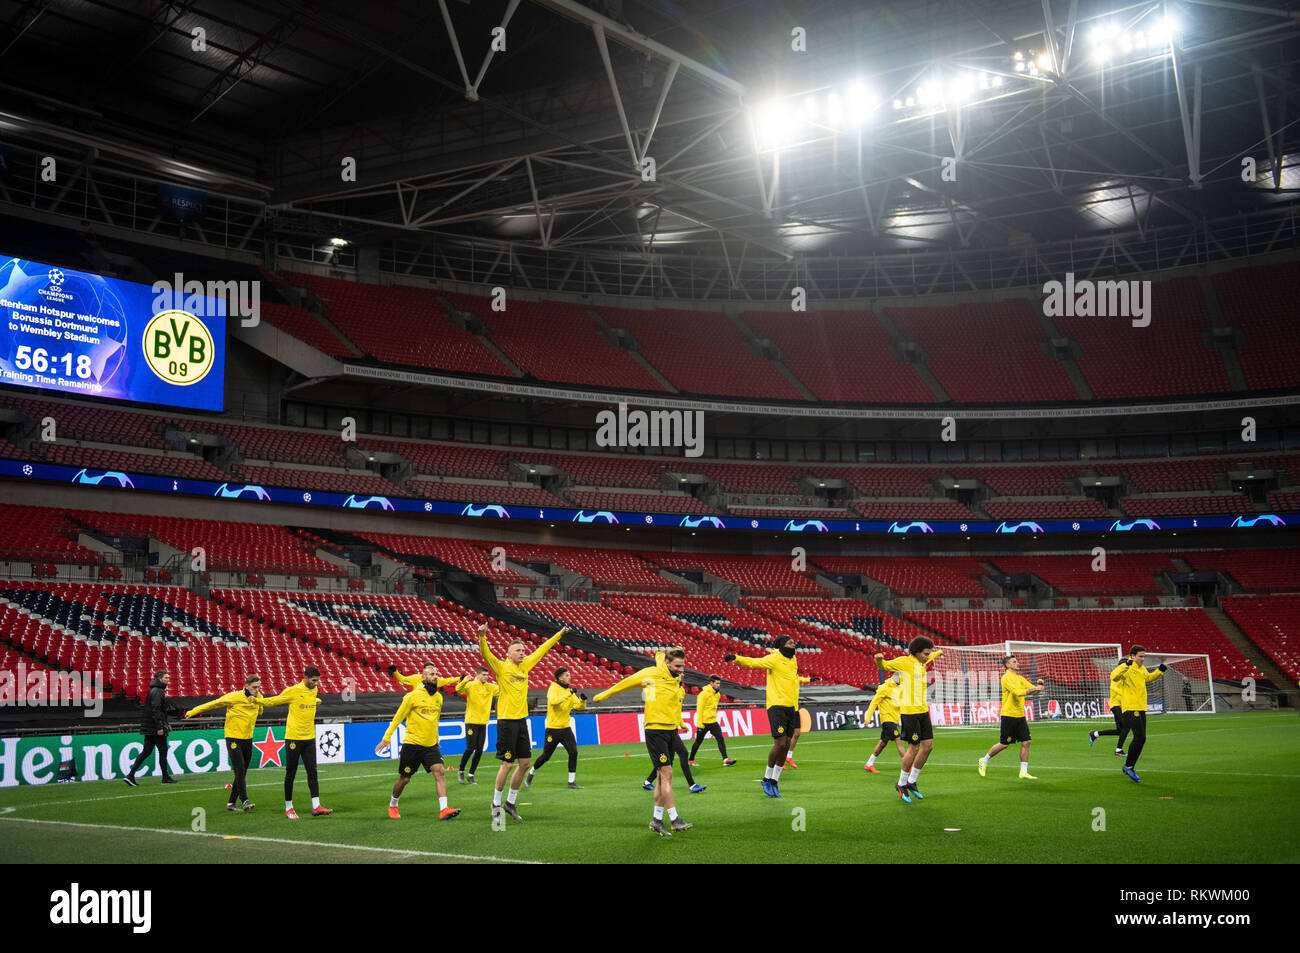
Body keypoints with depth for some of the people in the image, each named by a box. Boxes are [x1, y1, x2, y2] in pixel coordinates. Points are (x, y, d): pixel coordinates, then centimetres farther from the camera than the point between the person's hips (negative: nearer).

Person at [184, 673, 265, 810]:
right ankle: (244, 801, -12)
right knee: (240, 770, -14)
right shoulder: (234, 697, -14)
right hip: (233, 738, -6)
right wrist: (193, 711, -6)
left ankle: (232, 803, 14)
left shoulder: (258, 698, 2)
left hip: (248, 739, 6)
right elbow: (214, 703, -8)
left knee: (242, 773, 7)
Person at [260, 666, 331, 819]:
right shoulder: (293, 691, -10)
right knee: (291, 773, 3)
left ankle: (316, 807, -3)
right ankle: (288, 808, 12)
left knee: (312, 772, -1)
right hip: (294, 737, -5)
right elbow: (273, 700, 0)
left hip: (309, 738, 5)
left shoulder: (314, 690, 9)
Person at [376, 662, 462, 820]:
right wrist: (386, 738, -4)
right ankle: (392, 805, 33)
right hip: (412, 744, -4)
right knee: (404, 779, 6)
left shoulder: (438, 697, 8)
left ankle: (443, 810, -23)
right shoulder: (413, 696, -9)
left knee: (439, 771, -17)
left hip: (431, 745, 4)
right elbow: (397, 718, -3)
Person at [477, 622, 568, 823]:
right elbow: (486, 654, -22)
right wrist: (482, 636, -40)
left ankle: (510, 802, 21)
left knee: (524, 763, 7)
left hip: (522, 720, 7)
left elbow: (541, 650, 22)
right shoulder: (501, 667, -6)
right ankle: (496, 804, 12)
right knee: (507, 764, -4)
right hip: (507, 721, -7)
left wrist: (559, 634, 28)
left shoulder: (525, 665, 11)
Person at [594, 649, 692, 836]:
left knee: (663, 776, 9)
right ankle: (674, 819, -9)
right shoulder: (651, 674, -10)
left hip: (671, 731, 7)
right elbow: (627, 682, 1)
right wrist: (604, 694, 12)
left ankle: (656, 819, 17)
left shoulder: (677, 678, 9)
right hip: (655, 731, -7)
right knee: (666, 773, -11)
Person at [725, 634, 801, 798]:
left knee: (786, 745, 4)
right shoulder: (774, 658, -6)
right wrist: (736, 658, -34)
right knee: (780, 743, -14)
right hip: (776, 705, -7)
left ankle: (774, 781, 14)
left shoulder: (793, 660, 16)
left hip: (790, 708, 7)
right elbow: (754, 662, -17)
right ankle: (767, 779, 2)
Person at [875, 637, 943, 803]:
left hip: (923, 710, 8)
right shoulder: (904, 661, -11)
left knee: (928, 746, 4)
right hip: (909, 711, -8)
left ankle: (911, 782, 18)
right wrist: (879, 659, -38)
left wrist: (939, 652, 55)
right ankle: (901, 784, 10)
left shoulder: (921, 662, 12)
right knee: (914, 748, -7)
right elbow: (884, 665, -14)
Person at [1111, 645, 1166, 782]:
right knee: (1140, 738, -16)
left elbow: (1148, 678, 37)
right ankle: (1128, 766, -3)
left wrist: (1160, 671, 24)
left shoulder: (1142, 668, 15)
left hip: (1141, 709, 9)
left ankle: (1128, 767, 19)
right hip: (1131, 708, -9)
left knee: (1140, 739, 9)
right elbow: (1114, 677, -30)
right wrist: (1126, 665, -38)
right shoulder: (1127, 668, -11)